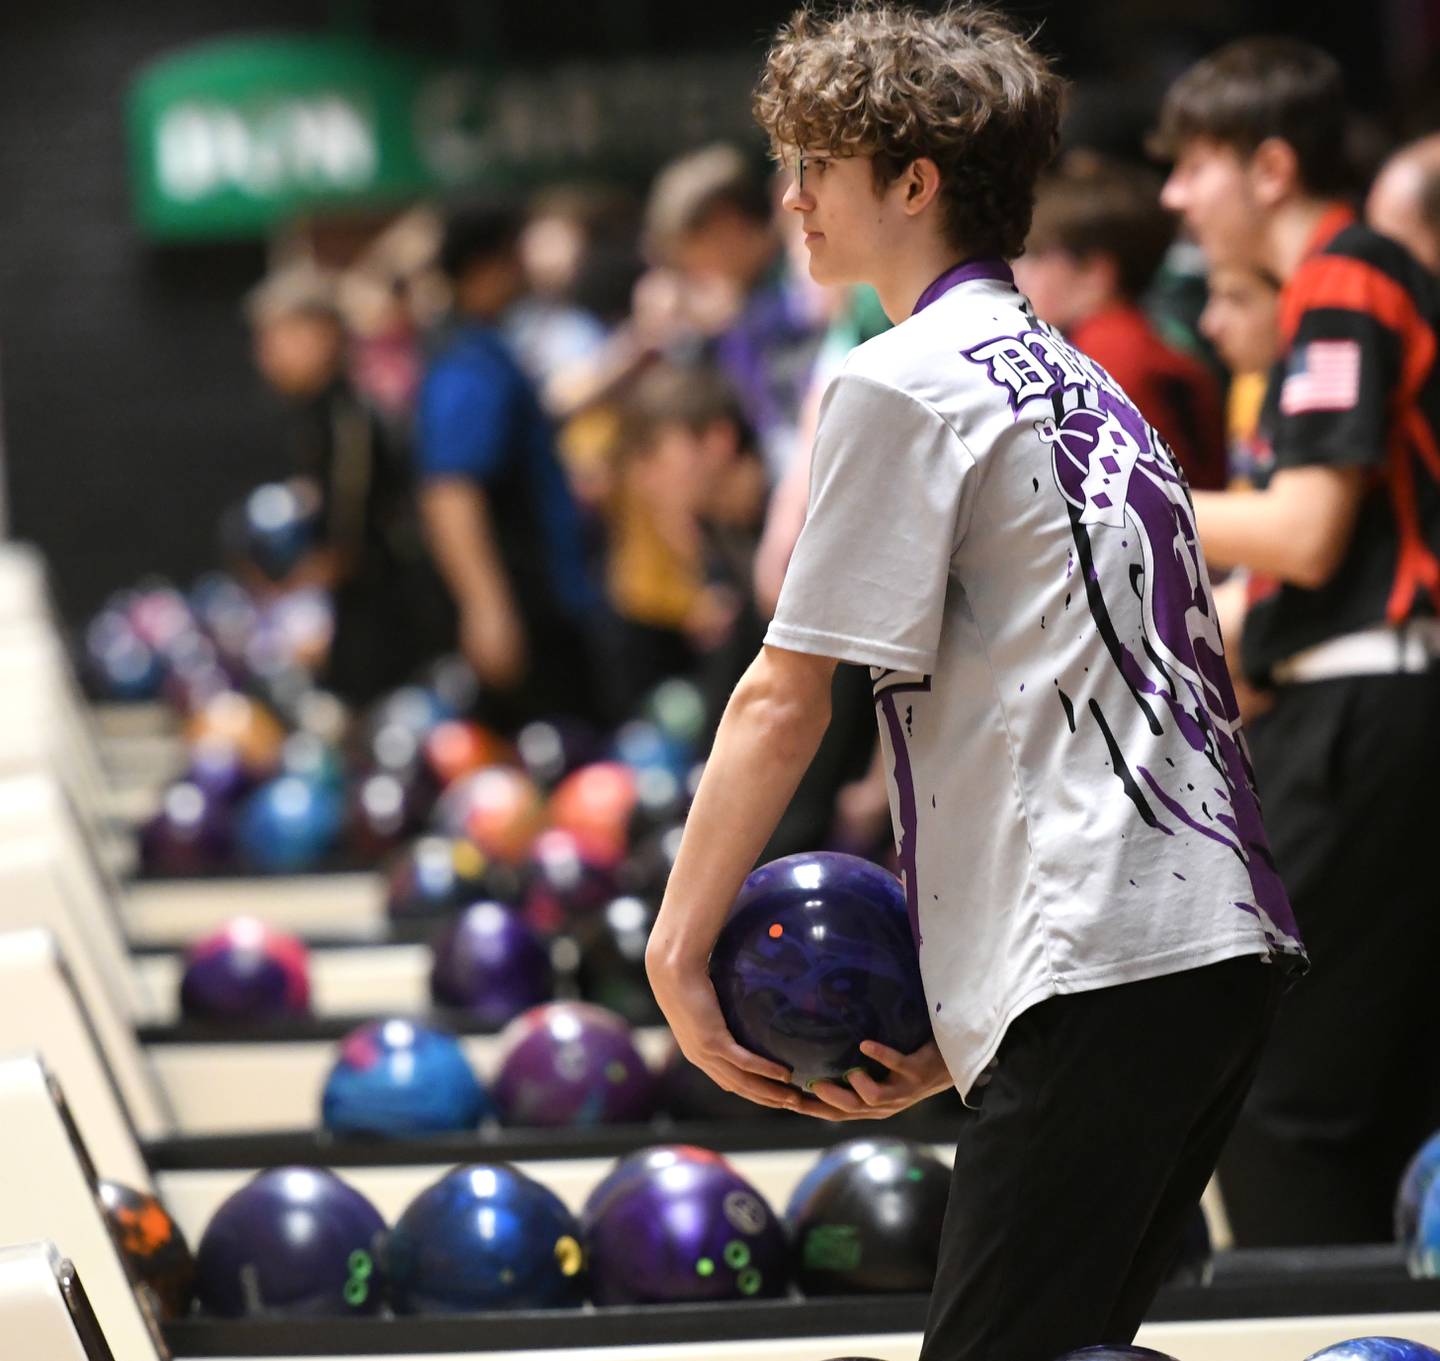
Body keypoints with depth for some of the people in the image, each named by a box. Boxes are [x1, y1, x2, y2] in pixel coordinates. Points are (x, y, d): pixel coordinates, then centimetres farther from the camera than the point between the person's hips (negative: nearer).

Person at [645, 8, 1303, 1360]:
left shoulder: (902, 383, -4)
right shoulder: (1067, 377, 23)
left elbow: (785, 699, -6)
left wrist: (677, 947, 1)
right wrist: (949, 1025, 20)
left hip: (1101, 966, -9)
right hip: (1225, 939, 9)